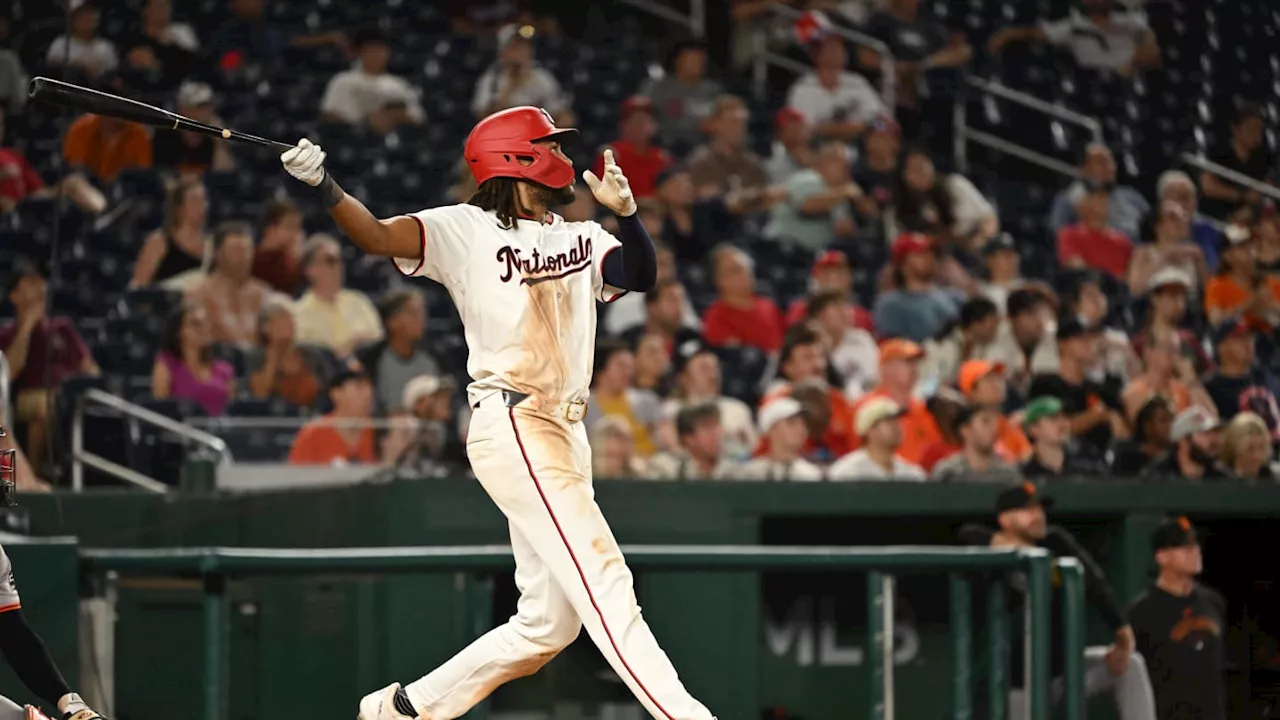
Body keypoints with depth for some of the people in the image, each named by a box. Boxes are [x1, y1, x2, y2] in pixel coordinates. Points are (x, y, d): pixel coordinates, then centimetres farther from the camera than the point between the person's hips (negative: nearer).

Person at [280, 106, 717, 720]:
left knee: (548, 624, 8)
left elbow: (641, 275, -1)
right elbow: (379, 236, -14)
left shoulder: (582, 239, 16)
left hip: (566, 434, 8)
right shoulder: (467, 229, -2)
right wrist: (325, 189, -33)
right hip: (512, 427, -8)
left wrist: (624, 211, -20)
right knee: (602, 579, -16)